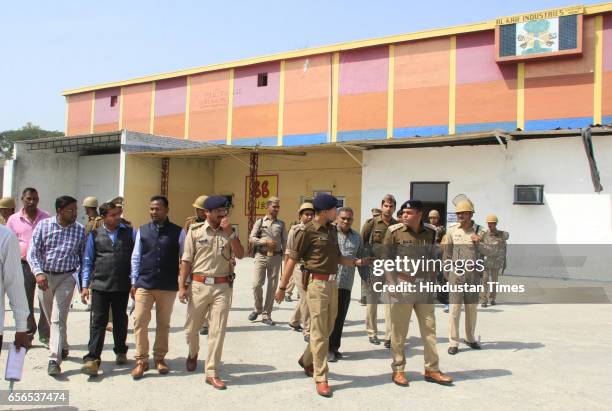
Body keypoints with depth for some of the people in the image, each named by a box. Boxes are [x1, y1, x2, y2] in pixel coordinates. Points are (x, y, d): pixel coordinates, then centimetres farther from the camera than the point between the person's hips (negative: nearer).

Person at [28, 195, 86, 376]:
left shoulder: (80, 230, -3)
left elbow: (84, 257, 1)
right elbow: (33, 252, -5)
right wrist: (38, 273, -19)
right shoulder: (43, 225, -2)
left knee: (58, 319, -10)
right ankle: (63, 348, 36)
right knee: (51, 318, 15)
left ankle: (54, 359, -10)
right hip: (44, 277, 3)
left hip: (66, 277, -2)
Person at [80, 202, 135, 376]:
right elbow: (87, 261, 7)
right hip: (100, 285, -1)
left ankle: (120, 352, 31)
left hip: (123, 285, 1)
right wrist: (85, 285, 1)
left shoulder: (129, 233, 4)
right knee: (97, 322, -4)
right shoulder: (94, 235, 4)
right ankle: (92, 359, -2)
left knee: (120, 321, 14)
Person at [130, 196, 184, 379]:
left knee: (163, 324, 11)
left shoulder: (177, 232, -2)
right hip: (144, 285, 1)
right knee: (140, 323, -2)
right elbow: (136, 258, 7)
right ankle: (141, 361, 11)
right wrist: (134, 282, 5)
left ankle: (160, 358, 26)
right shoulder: (142, 231, 4)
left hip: (168, 287, -1)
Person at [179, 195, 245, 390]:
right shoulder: (195, 231, 0)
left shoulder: (229, 232, 6)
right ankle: (193, 353, 45)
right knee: (191, 328, 12)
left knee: (218, 331, -1)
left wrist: (230, 233, -14)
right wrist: (182, 286, -5)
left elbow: (240, 254, -5)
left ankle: (212, 373, 9)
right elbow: (186, 260, 0)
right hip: (199, 285, -1)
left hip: (222, 287, 1)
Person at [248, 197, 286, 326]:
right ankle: (258, 309, 22)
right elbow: (251, 239, -1)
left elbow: (285, 242, 10)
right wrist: (265, 242, -12)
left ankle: (266, 315, 15)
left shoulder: (281, 224, 10)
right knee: (257, 284, -5)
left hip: (276, 257, 1)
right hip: (261, 256, -1)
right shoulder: (260, 222, 5)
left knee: (272, 287, 3)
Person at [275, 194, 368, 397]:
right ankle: (320, 378, 9)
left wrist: (357, 262, 7)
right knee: (319, 333, -1)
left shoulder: (332, 230, 11)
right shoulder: (307, 231, -12)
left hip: (332, 282, 8)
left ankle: (306, 360, 38)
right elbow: (292, 260, -10)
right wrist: (282, 287, -9)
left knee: (328, 329, 17)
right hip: (317, 283, -8)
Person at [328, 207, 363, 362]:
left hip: (346, 284, 4)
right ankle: (327, 348, 9)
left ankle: (335, 347, 23)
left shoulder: (357, 237, 12)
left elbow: (361, 258, 19)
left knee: (340, 317, 10)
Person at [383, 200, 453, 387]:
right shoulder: (395, 231, -6)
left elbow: (432, 259, 15)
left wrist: (433, 283, 13)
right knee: (399, 330, 3)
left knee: (429, 328, 9)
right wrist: (395, 278, -11)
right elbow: (384, 258, -4)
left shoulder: (430, 233, 6)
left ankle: (432, 369, 22)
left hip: (424, 287, 4)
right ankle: (398, 370, 17)